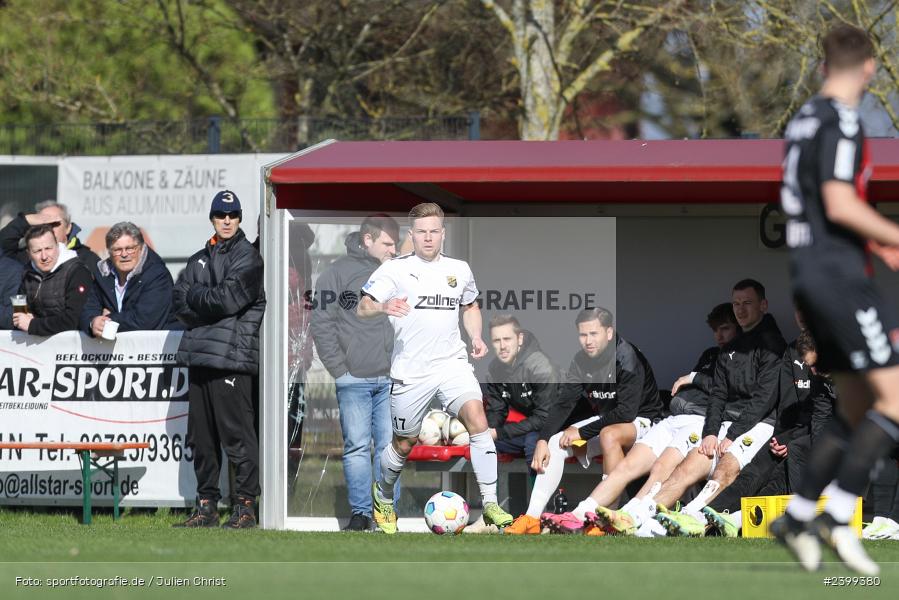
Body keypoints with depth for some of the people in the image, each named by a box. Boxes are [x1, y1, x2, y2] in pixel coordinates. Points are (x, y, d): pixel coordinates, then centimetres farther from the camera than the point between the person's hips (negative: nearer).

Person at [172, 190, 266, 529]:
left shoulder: (248, 257, 1)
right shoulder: (199, 260, 21)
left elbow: (227, 299, -12)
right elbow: (179, 304, 10)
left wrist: (195, 297, 2)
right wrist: (210, 303, -5)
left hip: (232, 358, -7)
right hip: (198, 355, 7)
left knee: (236, 433, -9)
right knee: (201, 436, 8)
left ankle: (246, 507, -7)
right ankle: (206, 505, 13)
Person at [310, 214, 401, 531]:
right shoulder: (338, 273, -3)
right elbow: (322, 325, -4)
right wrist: (339, 370, -8)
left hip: (391, 380, 3)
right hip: (354, 380, -3)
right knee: (357, 446, 0)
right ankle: (360, 513, 5)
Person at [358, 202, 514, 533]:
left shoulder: (459, 270, 10)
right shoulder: (394, 270, -3)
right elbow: (363, 308, -11)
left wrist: (476, 337, 7)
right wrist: (383, 307, -33)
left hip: (452, 364, 2)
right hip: (410, 370, -2)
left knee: (477, 418, -22)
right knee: (405, 443, 9)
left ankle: (491, 505, -22)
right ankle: (383, 495, 41)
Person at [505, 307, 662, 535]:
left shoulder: (627, 358, -24)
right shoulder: (582, 360, -3)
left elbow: (626, 413, -28)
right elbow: (563, 403, -3)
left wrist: (582, 432, -23)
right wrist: (543, 439, -18)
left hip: (641, 421, -7)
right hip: (605, 420, 7)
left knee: (609, 435, -37)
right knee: (555, 443, -9)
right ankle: (532, 518, -15)